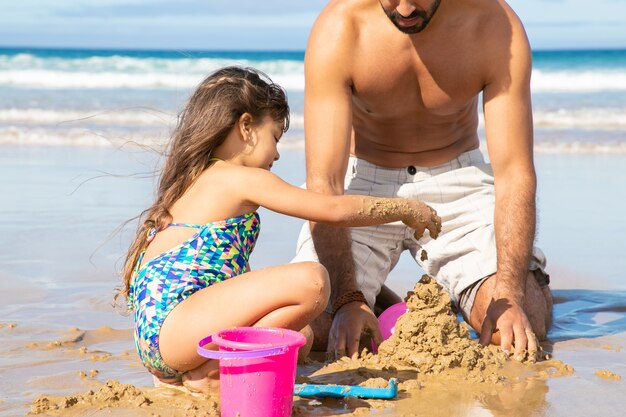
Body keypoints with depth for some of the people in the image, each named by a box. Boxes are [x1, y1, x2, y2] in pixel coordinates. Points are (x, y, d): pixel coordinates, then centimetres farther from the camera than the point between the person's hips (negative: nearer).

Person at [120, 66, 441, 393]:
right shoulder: (243, 179, -2)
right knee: (310, 279, -22)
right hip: (174, 321, -10)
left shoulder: (193, 181, 25)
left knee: (299, 337, 24)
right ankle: (209, 374, -12)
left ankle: (172, 374, 8)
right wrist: (406, 209, 12)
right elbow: (335, 210, -2)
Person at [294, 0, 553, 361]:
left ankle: (449, 297, 16)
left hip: (458, 182, 1)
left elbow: (514, 173, -21)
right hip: (365, 180, -1)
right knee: (310, 325, -21)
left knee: (527, 325, -18)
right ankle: (382, 302, 13)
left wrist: (509, 295, -31)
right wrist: (346, 299, -36)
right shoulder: (338, 29, -25)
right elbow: (324, 182, -27)